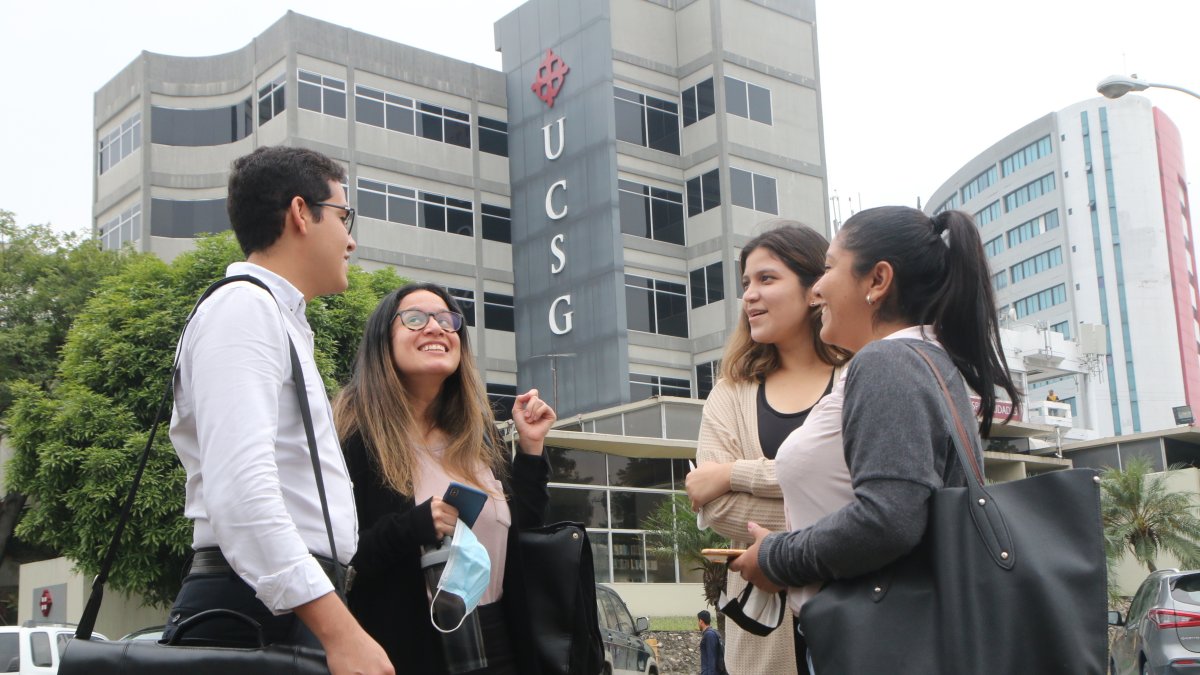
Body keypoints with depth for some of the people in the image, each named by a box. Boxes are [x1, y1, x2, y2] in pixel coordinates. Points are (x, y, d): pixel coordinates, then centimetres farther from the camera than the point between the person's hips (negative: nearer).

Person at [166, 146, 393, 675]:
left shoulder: (278, 316, 23)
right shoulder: (244, 307, -9)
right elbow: (240, 490, -23)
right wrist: (339, 630, -29)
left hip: (295, 607, 10)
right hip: (258, 614, -10)